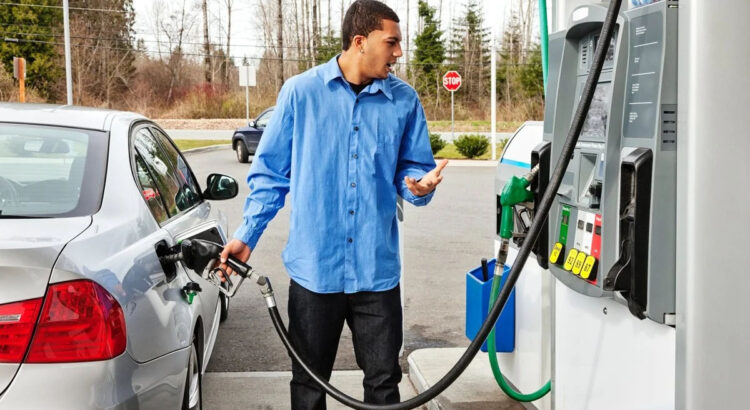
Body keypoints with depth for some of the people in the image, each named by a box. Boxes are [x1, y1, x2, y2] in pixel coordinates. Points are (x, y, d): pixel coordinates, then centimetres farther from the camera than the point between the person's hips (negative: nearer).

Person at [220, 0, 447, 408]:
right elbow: (270, 171, 3)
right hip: (314, 267, -1)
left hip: (377, 269, 2)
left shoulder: (404, 100, 2)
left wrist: (419, 185, -14)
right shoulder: (300, 92, -3)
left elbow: (412, 166, 10)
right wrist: (246, 235, -2)